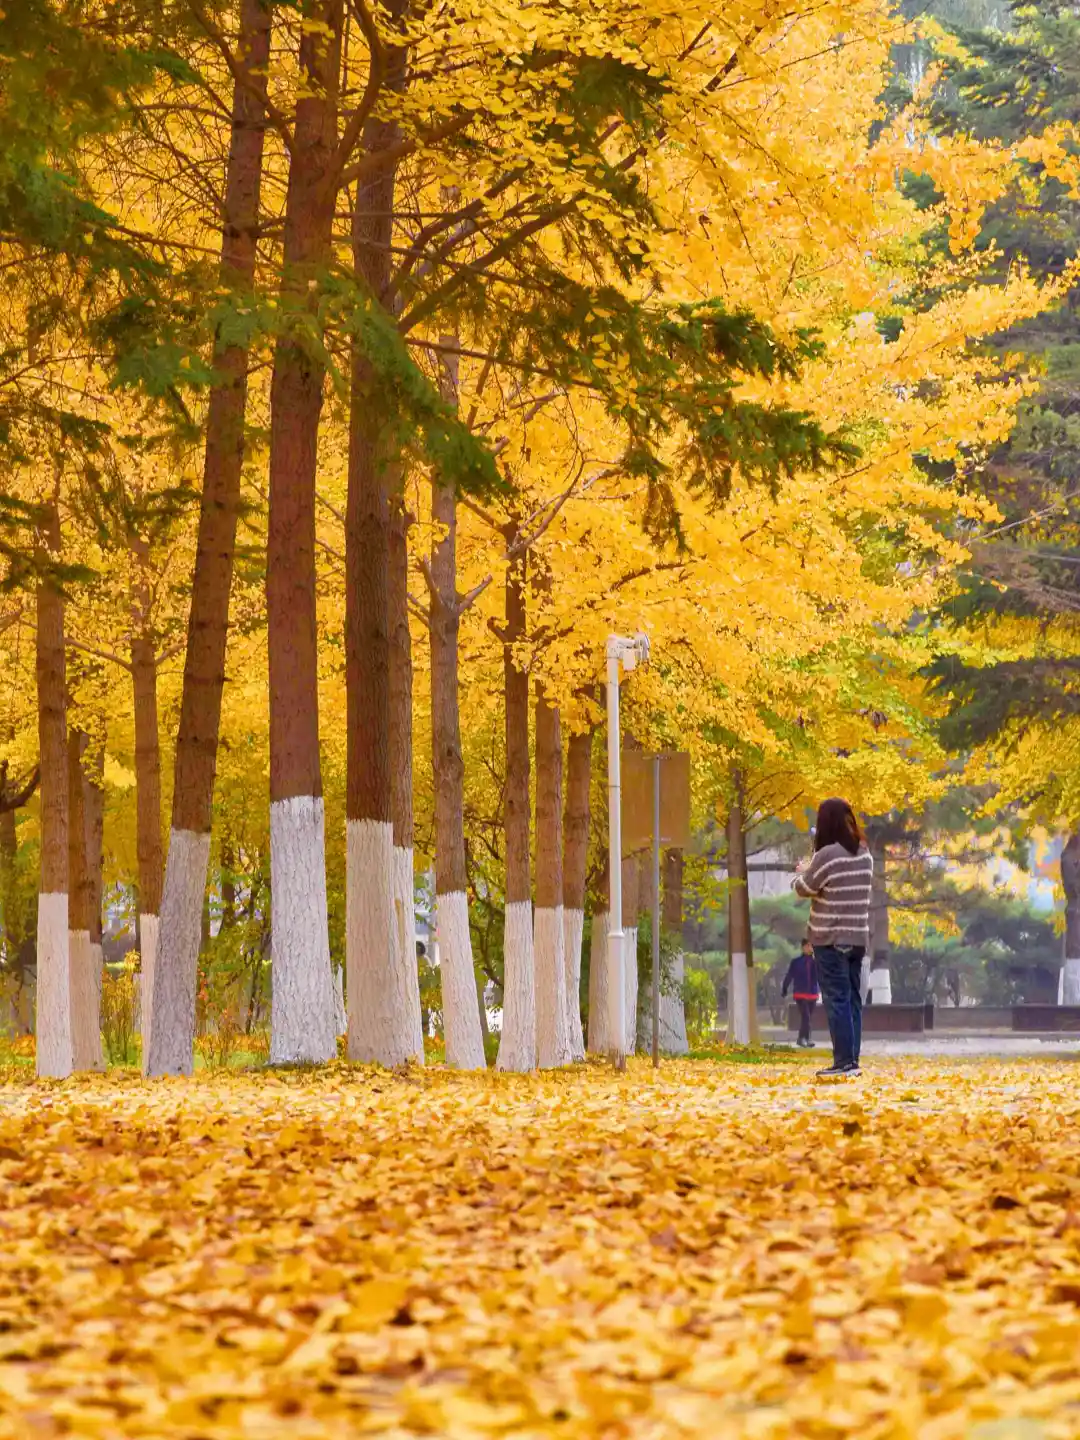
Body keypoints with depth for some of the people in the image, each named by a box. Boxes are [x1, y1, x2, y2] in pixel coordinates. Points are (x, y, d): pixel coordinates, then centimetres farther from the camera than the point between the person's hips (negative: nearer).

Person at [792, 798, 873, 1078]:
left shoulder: (827, 855, -15)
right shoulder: (864, 854, 7)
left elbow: (803, 889, -4)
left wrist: (803, 871, 17)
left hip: (830, 939, -7)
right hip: (857, 937, 7)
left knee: (836, 1000, -5)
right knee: (853, 1000, 10)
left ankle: (844, 1062, -8)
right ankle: (852, 1060, 10)